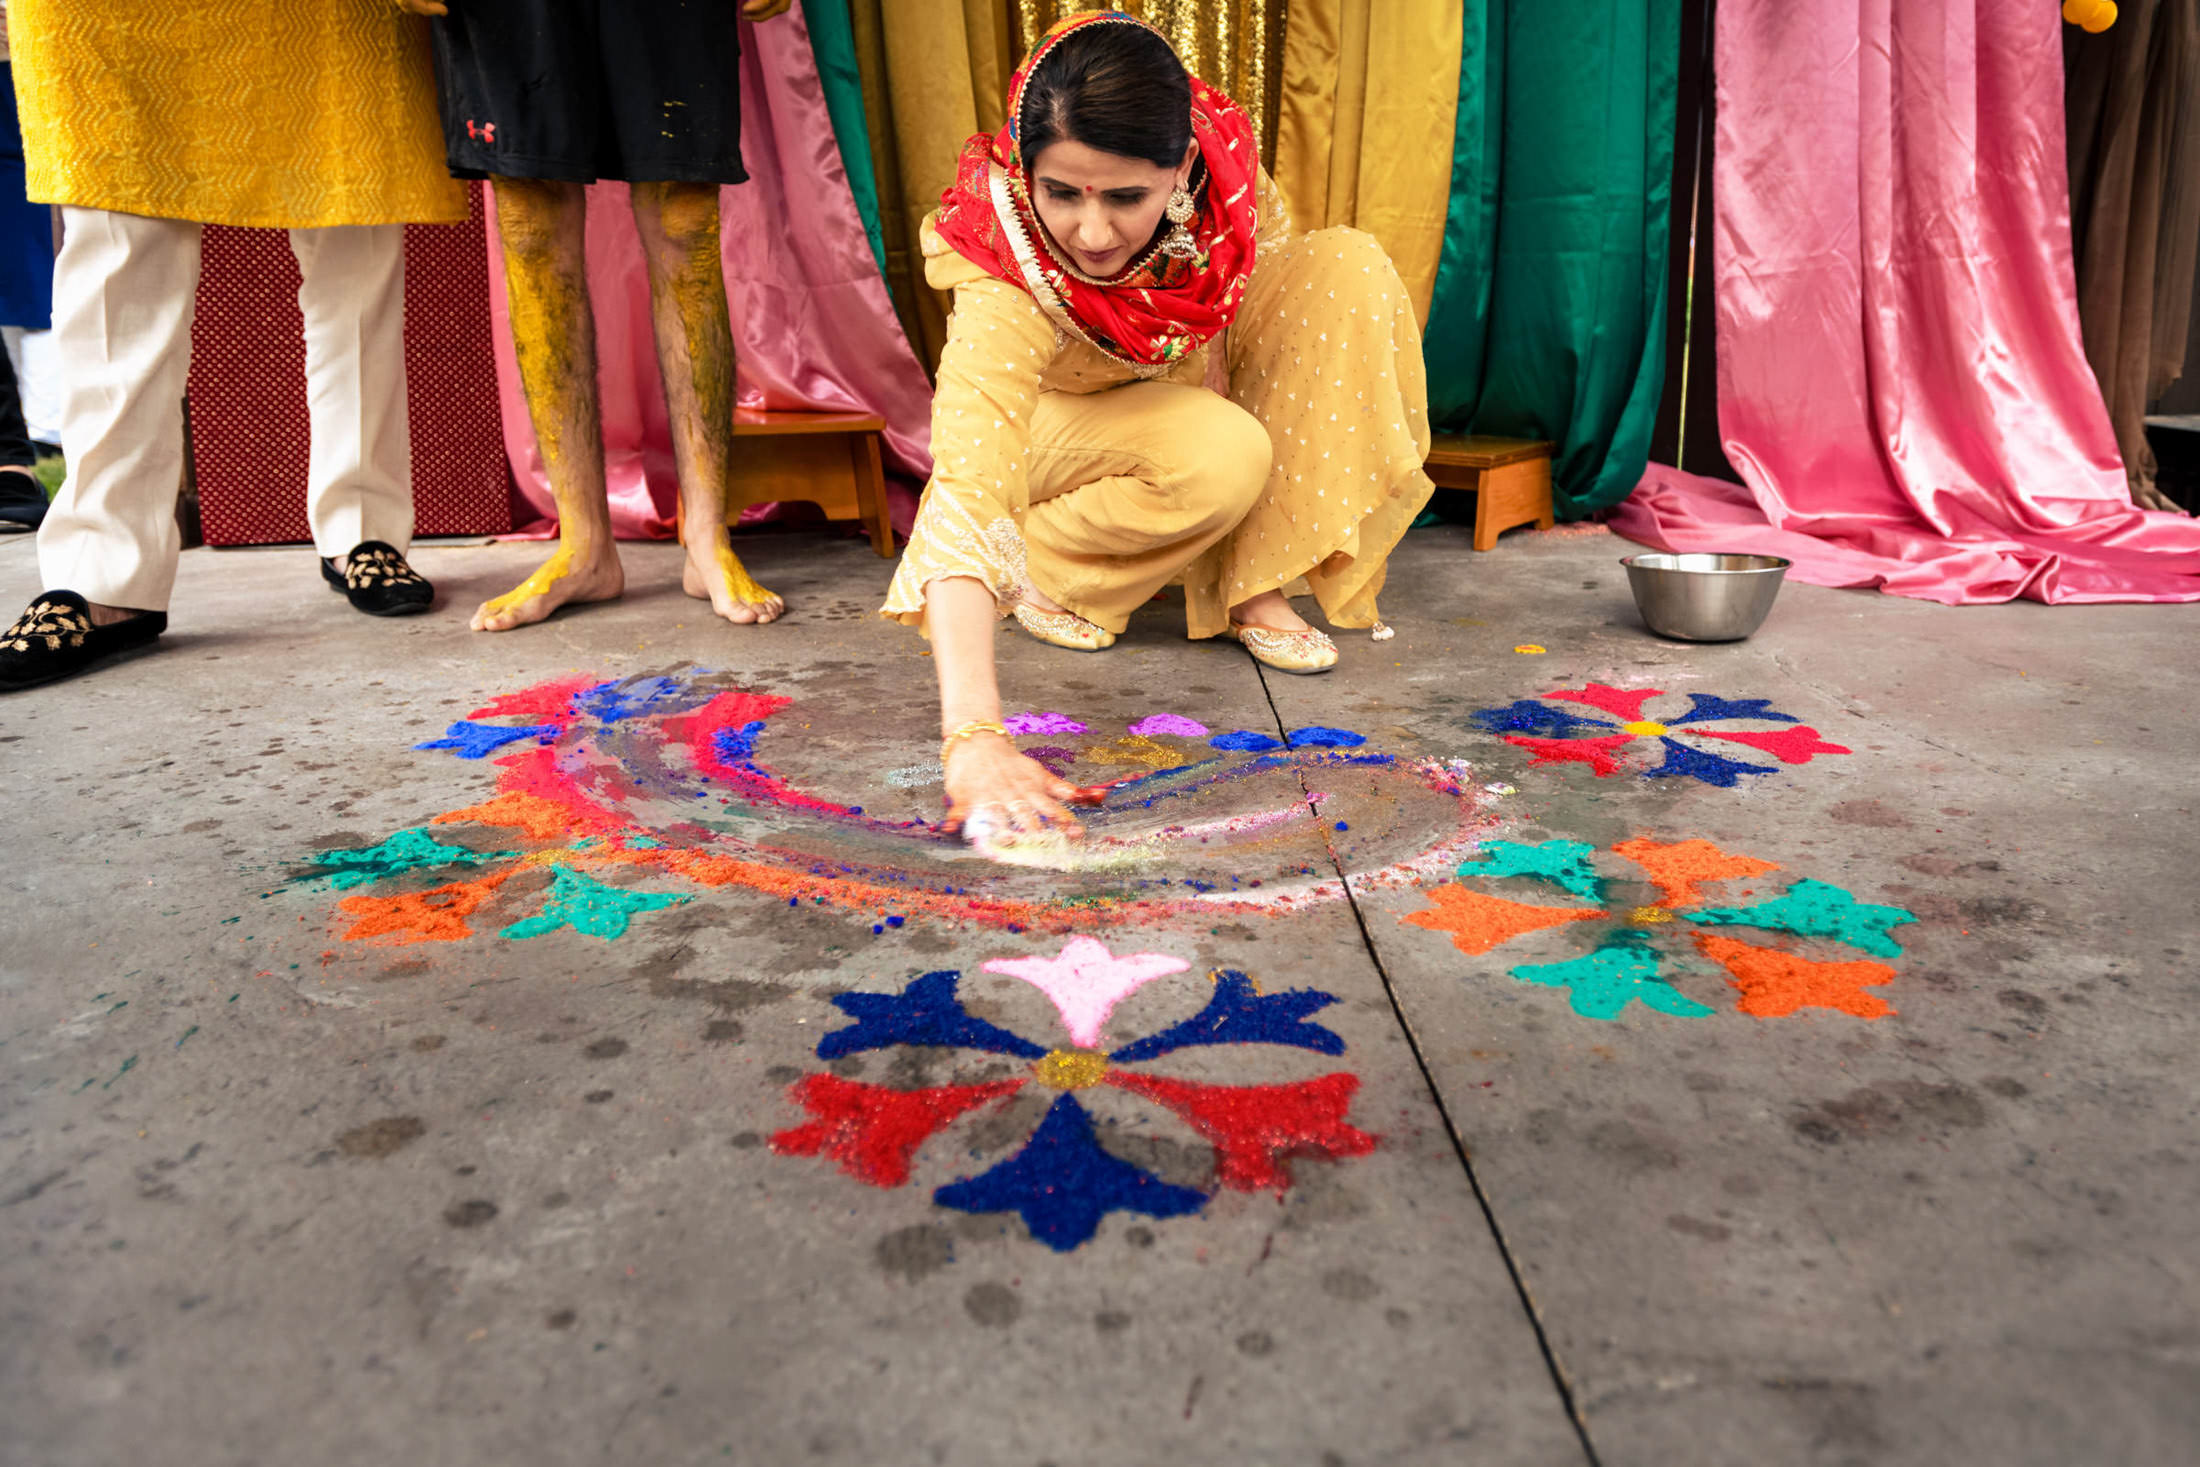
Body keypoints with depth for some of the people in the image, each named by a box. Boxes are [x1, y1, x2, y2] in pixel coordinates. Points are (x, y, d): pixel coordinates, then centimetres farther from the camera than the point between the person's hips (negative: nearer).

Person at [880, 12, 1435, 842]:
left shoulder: (1220, 161, -28)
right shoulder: (1005, 291, -39)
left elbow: (1278, 272, -4)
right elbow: (964, 500, -50)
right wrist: (973, 737, -62)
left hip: (1195, 387, 5)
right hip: (1052, 429, -5)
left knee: (1348, 266, -19)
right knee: (1222, 457, -35)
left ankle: (1250, 587, -17)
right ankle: (1041, 571, -7)